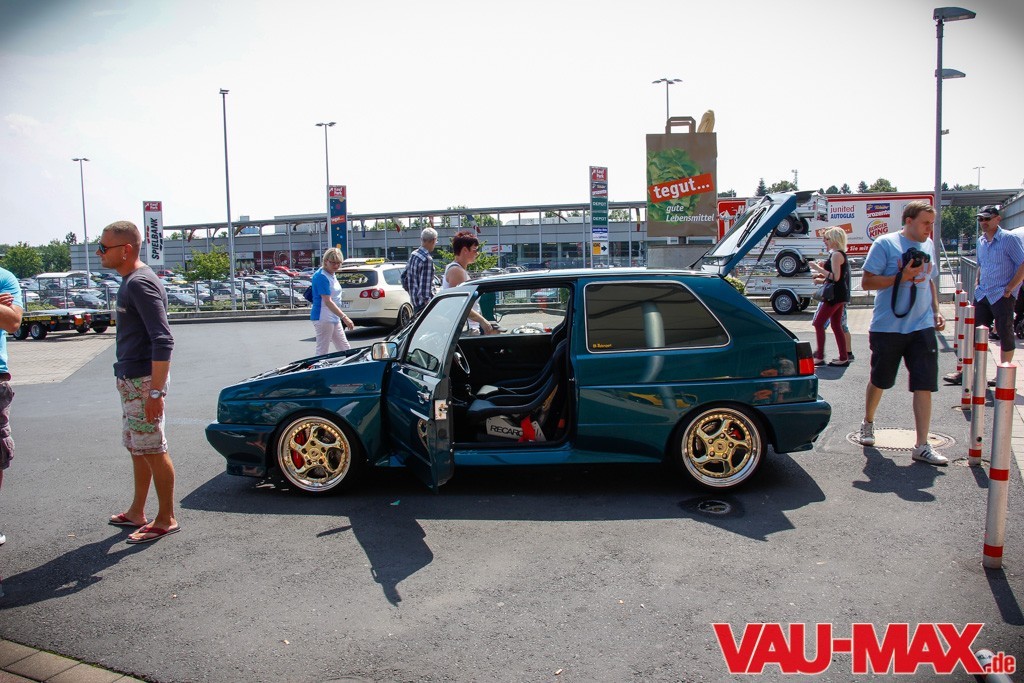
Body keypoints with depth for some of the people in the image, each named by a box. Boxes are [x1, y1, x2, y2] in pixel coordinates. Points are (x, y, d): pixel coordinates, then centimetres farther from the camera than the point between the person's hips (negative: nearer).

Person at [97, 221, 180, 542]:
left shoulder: (140, 283, -18)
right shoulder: (130, 281, 13)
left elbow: (163, 341, -24)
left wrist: (156, 392, -26)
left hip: (143, 381, -10)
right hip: (130, 379, 10)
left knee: (153, 450, -1)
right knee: (137, 448, 18)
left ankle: (166, 519, 10)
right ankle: (137, 512, 30)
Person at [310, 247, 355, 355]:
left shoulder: (332, 274, 12)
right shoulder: (321, 276, -17)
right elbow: (328, 302, -24)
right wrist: (344, 317, -30)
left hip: (334, 318, 10)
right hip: (323, 318, -10)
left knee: (345, 350, 12)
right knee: (322, 352, -6)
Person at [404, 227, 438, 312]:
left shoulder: (413, 255, 9)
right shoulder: (427, 259, -19)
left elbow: (404, 277, 18)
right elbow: (425, 286, -23)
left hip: (415, 301, 9)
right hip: (423, 304, -9)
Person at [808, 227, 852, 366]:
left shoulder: (836, 255, -14)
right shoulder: (841, 254, 18)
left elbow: (836, 277, -22)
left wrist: (818, 268, -18)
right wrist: (822, 277, 17)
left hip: (835, 296, -10)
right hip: (840, 296, 10)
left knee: (818, 323, -8)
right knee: (836, 326, 12)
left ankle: (819, 357, -10)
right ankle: (844, 357, 12)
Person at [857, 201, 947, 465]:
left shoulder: (927, 246, 12)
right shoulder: (885, 244, -7)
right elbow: (867, 281, -11)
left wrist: (936, 311, 14)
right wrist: (902, 277, -20)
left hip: (922, 327, 4)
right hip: (888, 327, -4)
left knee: (924, 385, -4)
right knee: (879, 381, 12)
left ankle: (922, 446, -1)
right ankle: (867, 423, 37)